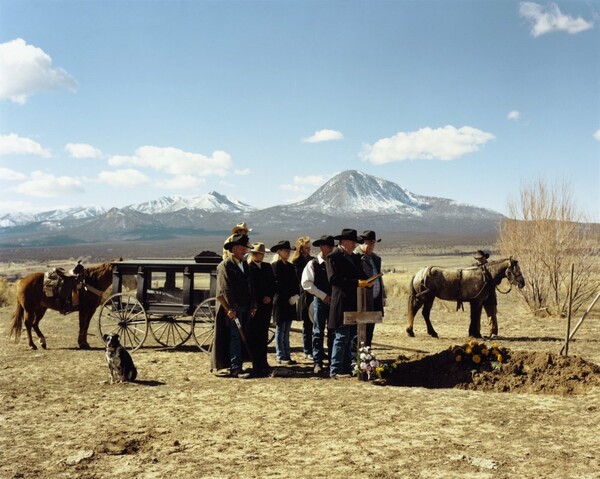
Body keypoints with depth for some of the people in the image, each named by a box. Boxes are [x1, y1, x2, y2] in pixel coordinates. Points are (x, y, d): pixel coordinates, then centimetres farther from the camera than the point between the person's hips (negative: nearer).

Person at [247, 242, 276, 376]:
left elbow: (273, 284, 14)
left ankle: (263, 362, 18)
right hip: (254, 305, -5)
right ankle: (257, 365, 0)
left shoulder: (267, 267, 13)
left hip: (266, 304, 6)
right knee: (254, 334, -4)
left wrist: (269, 297, -2)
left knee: (263, 334, 10)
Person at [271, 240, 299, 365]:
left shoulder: (290, 266, 15)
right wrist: (289, 298, -14)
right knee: (280, 330, -1)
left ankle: (287, 356, 15)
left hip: (290, 302, 7)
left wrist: (296, 296, -4)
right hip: (280, 302, -7)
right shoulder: (275, 266, -7)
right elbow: (278, 285, -13)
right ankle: (281, 357, 3)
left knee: (286, 331, 11)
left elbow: (295, 283, 13)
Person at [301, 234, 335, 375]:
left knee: (333, 333, 7)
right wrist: (323, 296, -11)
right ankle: (318, 363, 2)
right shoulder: (313, 264, -2)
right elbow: (306, 283, -9)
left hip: (334, 301, 4)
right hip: (320, 301, -4)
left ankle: (333, 361, 14)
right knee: (318, 332, -1)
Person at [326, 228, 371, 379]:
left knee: (352, 337, 11)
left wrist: (365, 282, -2)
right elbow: (334, 279, -18)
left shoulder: (355, 257, 18)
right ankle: (335, 370, 1)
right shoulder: (334, 256, -7)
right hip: (342, 303, -8)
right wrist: (356, 283, -21)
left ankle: (347, 367, 18)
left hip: (355, 303, 8)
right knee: (342, 337, -6)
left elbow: (360, 275, 23)